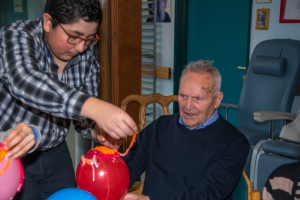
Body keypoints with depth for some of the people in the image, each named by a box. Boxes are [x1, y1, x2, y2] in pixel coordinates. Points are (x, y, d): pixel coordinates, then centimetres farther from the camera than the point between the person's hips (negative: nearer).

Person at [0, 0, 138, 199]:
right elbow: (24, 82, -42)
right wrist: (94, 107, -54)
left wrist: (97, 130, -25)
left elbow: (83, 116, 0)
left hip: (55, 152, 5)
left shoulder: (88, 61, -6)